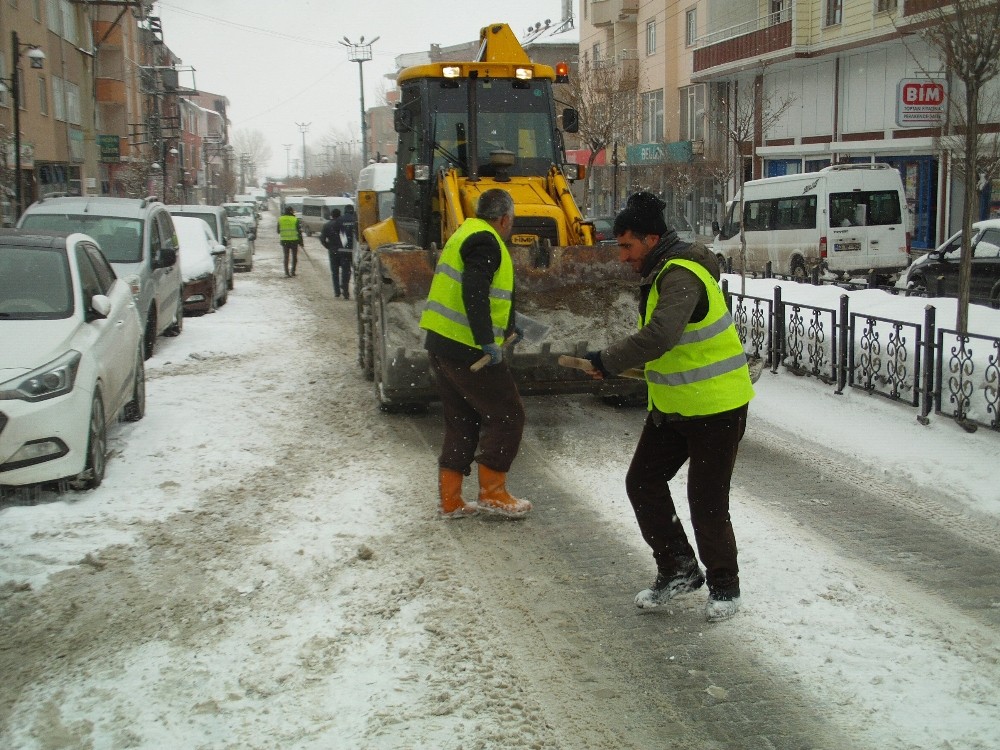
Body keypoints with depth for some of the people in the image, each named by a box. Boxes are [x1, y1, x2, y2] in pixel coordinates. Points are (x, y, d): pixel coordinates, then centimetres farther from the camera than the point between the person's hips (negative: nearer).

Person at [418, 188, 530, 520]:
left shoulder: (467, 234, 20)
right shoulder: (486, 242, -12)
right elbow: (474, 292, -27)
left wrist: (508, 328, 39)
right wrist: (488, 341, -28)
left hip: (440, 344, 10)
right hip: (467, 349, -10)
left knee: (461, 422, 16)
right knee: (506, 415, 2)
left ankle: (450, 501, 17)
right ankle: (492, 493, 6)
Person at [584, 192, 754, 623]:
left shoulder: (682, 276, -23)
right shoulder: (657, 275, 9)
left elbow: (659, 337, -37)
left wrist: (608, 361, -28)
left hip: (716, 408, -10)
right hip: (671, 406, 10)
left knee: (707, 502, -1)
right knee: (643, 482, 7)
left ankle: (723, 587, 20)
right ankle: (678, 570, 21)